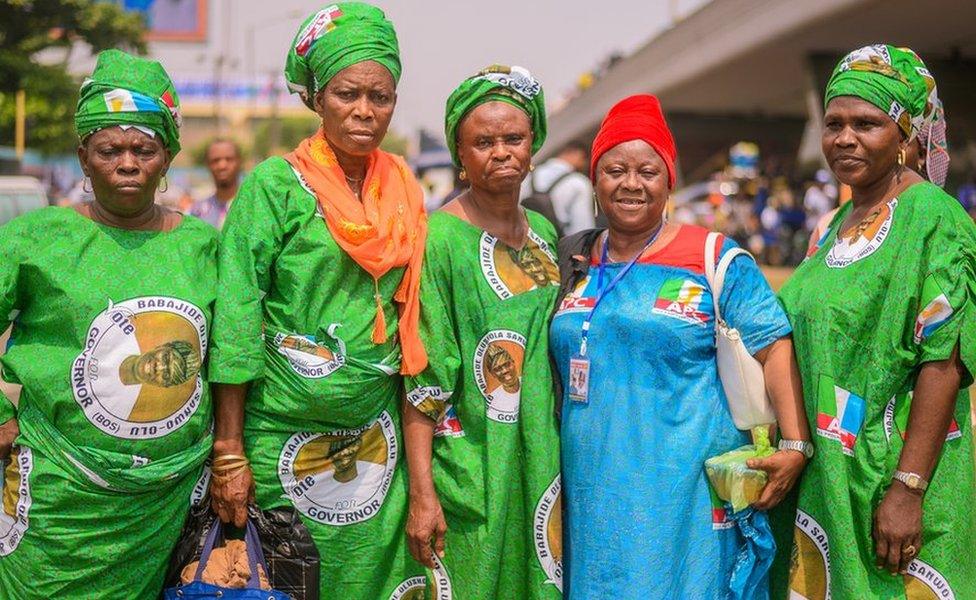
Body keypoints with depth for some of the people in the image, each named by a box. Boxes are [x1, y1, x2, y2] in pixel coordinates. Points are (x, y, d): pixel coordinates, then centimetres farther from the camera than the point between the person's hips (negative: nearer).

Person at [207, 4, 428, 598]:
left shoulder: (406, 193, 6)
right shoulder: (275, 185, -7)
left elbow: (412, 328, 10)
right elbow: (235, 322, -10)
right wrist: (229, 454, -14)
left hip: (374, 435, 4)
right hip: (282, 433, -4)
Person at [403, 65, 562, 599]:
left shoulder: (543, 231, 8)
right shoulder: (439, 238, -11)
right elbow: (421, 375, -13)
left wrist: (559, 461, 12)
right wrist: (422, 493, -16)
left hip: (540, 462, 6)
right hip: (469, 469, -6)